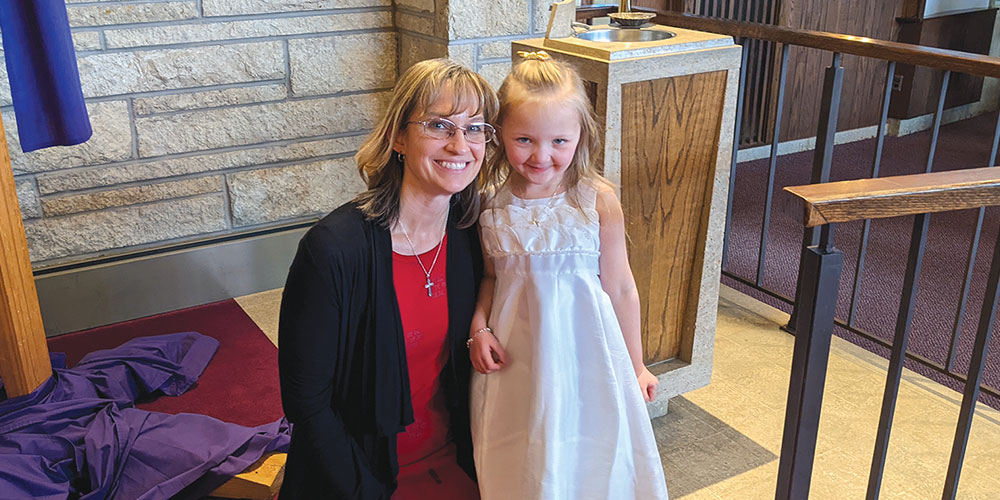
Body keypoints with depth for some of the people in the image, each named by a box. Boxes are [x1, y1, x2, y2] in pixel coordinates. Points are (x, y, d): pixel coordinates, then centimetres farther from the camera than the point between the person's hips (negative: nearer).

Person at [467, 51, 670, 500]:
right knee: (519, 462, 16)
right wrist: (479, 325, -9)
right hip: (513, 351, 2)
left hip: (584, 343, -1)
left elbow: (620, 289, -3)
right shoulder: (488, 201, -6)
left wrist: (635, 366, 4)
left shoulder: (598, 201, -12)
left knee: (584, 456, 14)